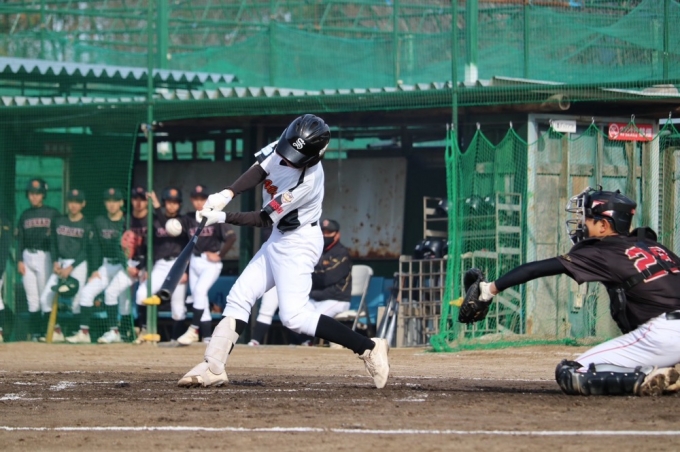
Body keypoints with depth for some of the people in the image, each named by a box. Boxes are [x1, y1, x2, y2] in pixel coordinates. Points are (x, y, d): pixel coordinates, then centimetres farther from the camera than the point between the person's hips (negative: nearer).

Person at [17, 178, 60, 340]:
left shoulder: (53, 213, 2)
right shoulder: (25, 215, 14)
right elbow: (20, 240, 14)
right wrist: (19, 260, 6)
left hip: (45, 256, -4)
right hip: (27, 257, 4)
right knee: (32, 298, 5)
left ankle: (47, 332, -4)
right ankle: (35, 332, 8)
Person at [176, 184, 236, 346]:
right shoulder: (189, 219, 6)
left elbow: (231, 237, -13)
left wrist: (219, 256, -11)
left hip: (211, 261, -6)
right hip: (195, 261, 6)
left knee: (200, 290, -23)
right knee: (198, 296, 4)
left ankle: (193, 330, -23)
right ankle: (207, 337, 8)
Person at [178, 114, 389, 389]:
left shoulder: (306, 182, -29)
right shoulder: (284, 148, -10)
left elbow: (264, 219, -23)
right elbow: (258, 170, -2)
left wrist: (222, 218, -23)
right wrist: (226, 194, -17)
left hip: (298, 243, -9)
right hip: (279, 240, 9)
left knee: (294, 316, -16)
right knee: (239, 297, 8)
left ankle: (368, 348, -15)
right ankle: (213, 368, 10)